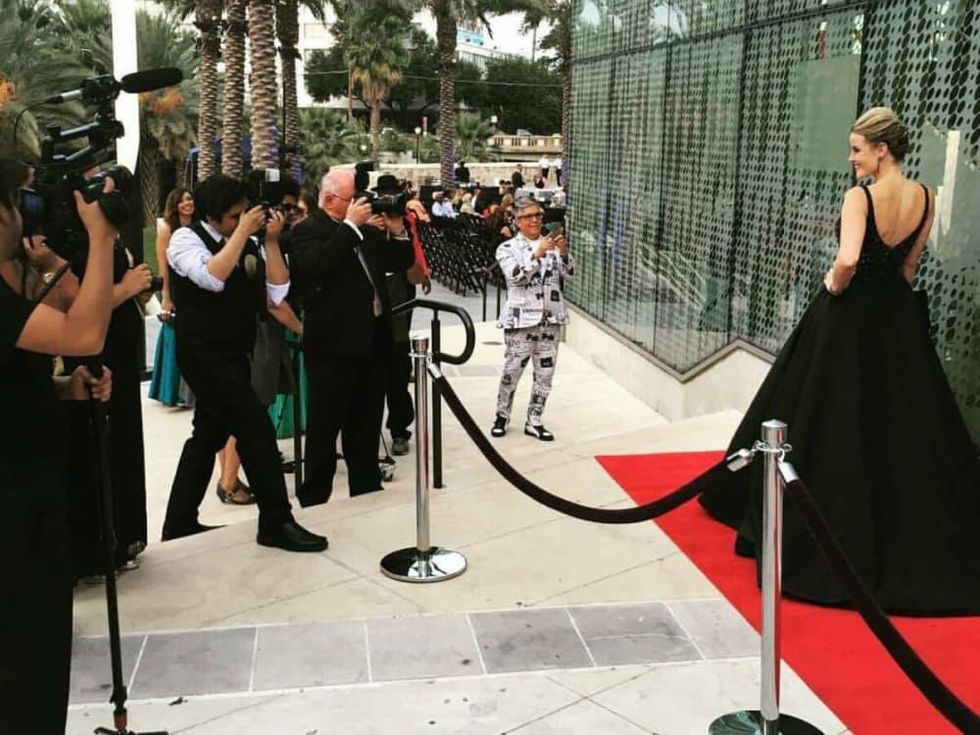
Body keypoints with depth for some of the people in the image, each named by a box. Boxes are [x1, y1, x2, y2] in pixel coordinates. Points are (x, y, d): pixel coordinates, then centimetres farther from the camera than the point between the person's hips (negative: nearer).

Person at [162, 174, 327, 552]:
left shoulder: (245, 244, 8)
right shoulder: (186, 238, -9)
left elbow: (277, 292, 0)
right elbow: (212, 277, -28)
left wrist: (271, 240, -8)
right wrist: (243, 232, -21)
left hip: (233, 355, 8)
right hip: (206, 356, -8)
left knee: (208, 436, 15)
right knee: (257, 430, -11)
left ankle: (179, 523, 27)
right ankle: (276, 523, -1)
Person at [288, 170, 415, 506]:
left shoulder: (366, 228, 15)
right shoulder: (307, 231, -7)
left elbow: (400, 263, 18)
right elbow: (316, 267, -26)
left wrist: (397, 231, 1)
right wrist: (351, 225, -21)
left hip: (372, 337, 7)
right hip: (333, 343, -7)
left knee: (367, 424, 16)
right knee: (325, 427, -1)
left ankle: (367, 489, 27)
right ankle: (314, 498, 8)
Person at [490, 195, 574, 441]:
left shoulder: (551, 245, 9)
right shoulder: (508, 248, -1)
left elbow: (569, 273, 0)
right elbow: (515, 276, -17)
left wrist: (563, 252, -18)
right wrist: (537, 253, -27)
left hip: (550, 318, 4)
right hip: (521, 319, -4)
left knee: (545, 372, 7)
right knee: (512, 370, 2)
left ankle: (534, 422, 18)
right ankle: (502, 416, 22)